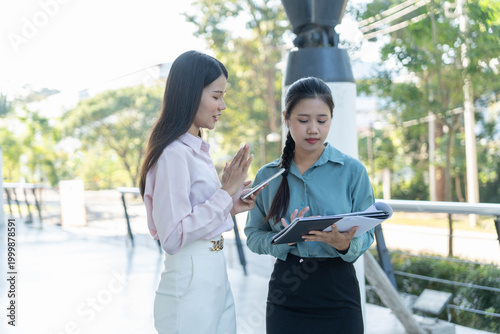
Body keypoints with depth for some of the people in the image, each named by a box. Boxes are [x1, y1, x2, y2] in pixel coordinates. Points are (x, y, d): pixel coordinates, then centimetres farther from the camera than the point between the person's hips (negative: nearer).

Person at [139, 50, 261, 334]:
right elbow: (172, 237, -22)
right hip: (190, 282, -9)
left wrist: (231, 207, 4)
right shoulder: (173, 154, -17)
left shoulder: (198, 149, 11)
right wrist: (226, 192, -20)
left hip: (216, 278, 9)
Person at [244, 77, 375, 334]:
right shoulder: (267, 176, 2)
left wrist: (345, 244, -25)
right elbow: (253, 236, -1)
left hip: (338, 292, -1)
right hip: (285, 296, 1)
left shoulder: (352, 171, -3)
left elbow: (366, 235, -4)